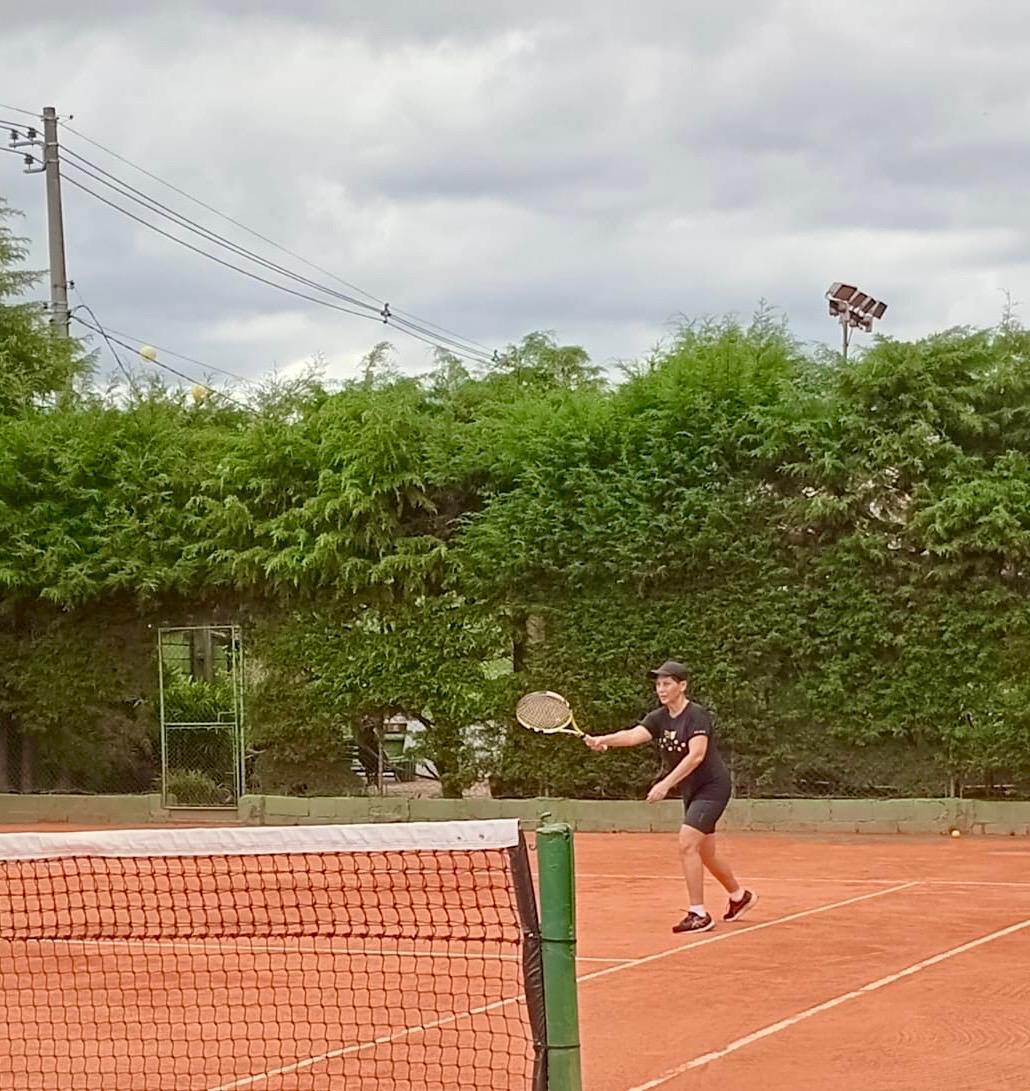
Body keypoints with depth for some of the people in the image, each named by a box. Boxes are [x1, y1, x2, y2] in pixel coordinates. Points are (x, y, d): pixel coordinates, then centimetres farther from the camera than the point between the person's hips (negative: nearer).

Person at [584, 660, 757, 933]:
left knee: (687, 844, -19)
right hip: (690, 790, 9)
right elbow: (633, 735, -16)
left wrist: (666, 784, -35)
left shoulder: (697, 715, -18)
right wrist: (602, 740, -35)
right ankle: (739, 896, 40)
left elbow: (696, 755, -29)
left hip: (712, 786, -9)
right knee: (705, 853, 17)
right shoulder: (659, 718, 2)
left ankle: (699, 914, -15)